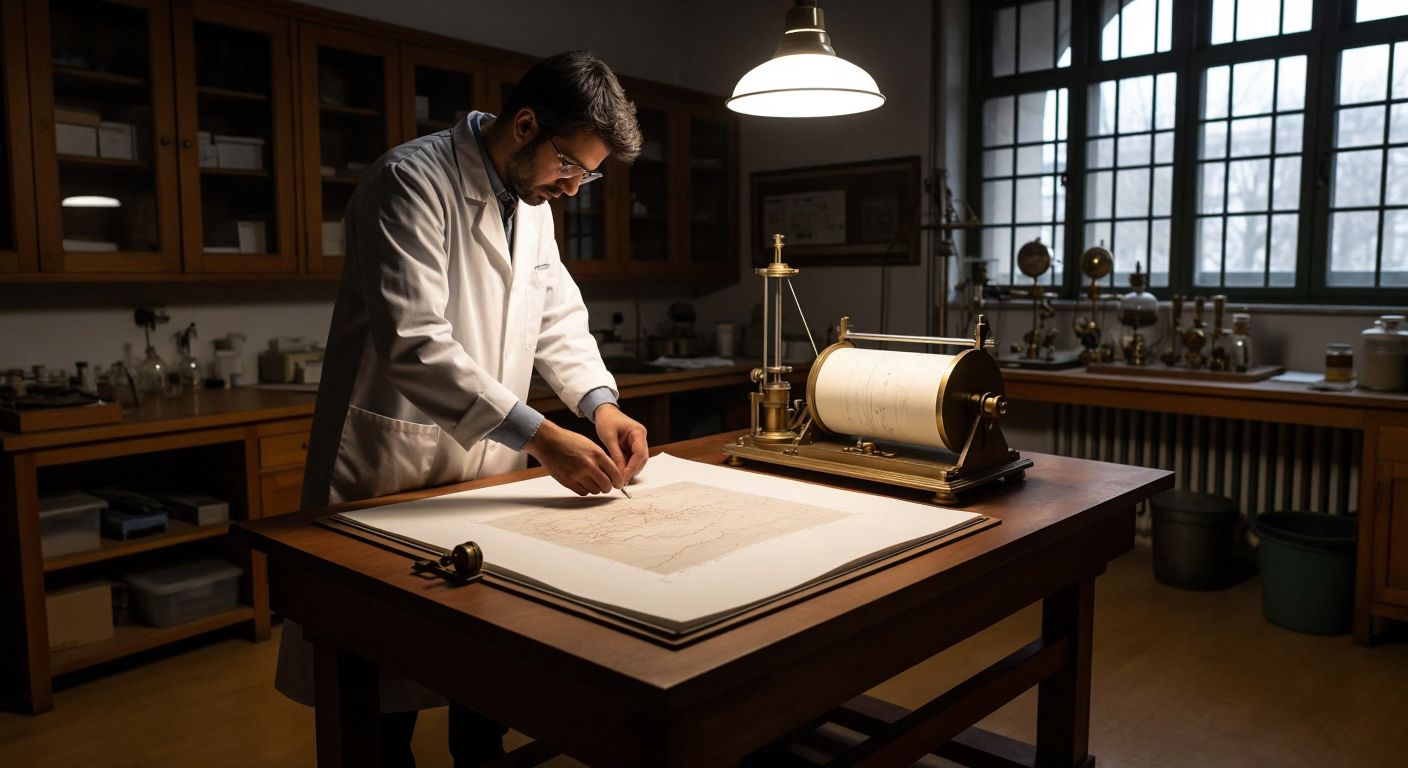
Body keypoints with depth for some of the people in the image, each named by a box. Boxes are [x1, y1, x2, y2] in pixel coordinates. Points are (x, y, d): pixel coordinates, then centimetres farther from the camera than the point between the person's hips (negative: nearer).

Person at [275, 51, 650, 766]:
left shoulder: (531, 201, 8)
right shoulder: (414, 179, -17)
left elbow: (559, 315, 13)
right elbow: (414, 341, -26)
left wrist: (600, 402, -5)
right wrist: (539, 437, -28)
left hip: (490, 464, 7)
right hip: (398, 468, -7)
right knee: (385, 686, 7)